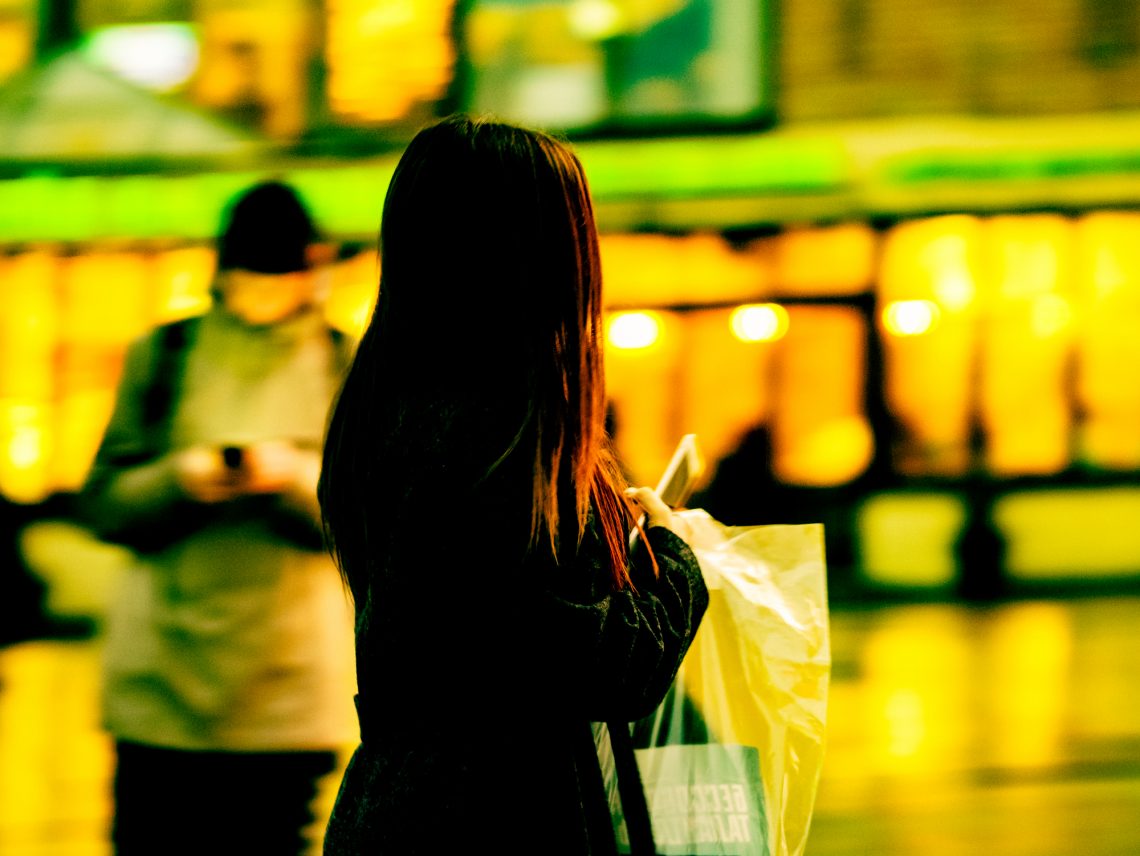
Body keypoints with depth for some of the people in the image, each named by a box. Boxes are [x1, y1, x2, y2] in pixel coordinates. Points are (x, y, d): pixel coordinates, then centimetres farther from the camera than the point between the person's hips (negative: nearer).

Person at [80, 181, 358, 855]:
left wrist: (297, 477, -16)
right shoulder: (163, 356, 10)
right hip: (161, 679, 1)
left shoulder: (345, 366, 7)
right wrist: (178, 478, -11)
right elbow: (104, 506, 7)